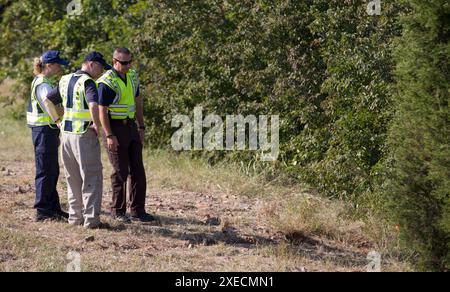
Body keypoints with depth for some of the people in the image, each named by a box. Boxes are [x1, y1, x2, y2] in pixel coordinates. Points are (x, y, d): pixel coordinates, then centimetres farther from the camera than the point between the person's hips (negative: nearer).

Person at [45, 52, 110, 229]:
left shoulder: (65, 81, 12)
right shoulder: (88, 83, -14)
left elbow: (48, 100, 22)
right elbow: (93, 105, -31)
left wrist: (57, 120, 20)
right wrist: (97, 125, -17)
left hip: (67, 134, 8)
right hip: (85, 134, -8)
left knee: (73, 178, 16)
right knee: (91, 177, -1)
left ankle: (75, 216, 19)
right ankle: (91, 219, -3)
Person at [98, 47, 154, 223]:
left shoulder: (132, 76, 7)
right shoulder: (107, 82, -16)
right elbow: (102, 110, -16)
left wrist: (141, 127, 12)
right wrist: (109, 136, -20)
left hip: (130, 126, 7)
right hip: (115, 128, -7)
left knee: (138, 170, 5)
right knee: (120, 171, -2)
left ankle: (138, 211, 9)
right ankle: (117, 211, 9)